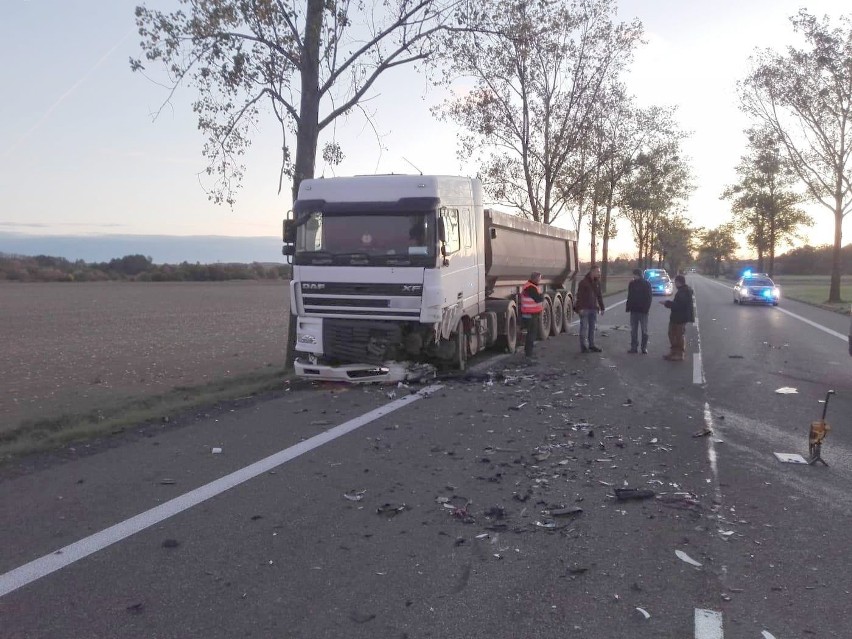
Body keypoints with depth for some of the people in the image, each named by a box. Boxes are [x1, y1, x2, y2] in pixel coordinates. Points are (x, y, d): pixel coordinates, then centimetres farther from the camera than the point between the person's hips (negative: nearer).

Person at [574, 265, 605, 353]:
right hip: (584, 309, -6)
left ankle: (591, 345, 16)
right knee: (584, 327, -4)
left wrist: (602, 307, 14)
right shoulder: (583, 282, -8)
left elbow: (599, 296, 17)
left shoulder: (597, 282, 12)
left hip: (593, 309, 6)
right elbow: (579, 296, -11)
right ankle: (583, 346, 0)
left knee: (592, 327, 9)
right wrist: (580, 308, -18)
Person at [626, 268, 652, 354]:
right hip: (634, 310, 4)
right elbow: (629, 297, 10)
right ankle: (634, 347, 11)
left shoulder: (646, 284, -6)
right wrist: (628, 307, 2)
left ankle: (644, 347, 8)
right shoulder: (632, 283, 6)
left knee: (644, 330, 3)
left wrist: (647, 308, -15)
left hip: (643, 310, -4)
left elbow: (649, 297, -7)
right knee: (633, 330, 6)